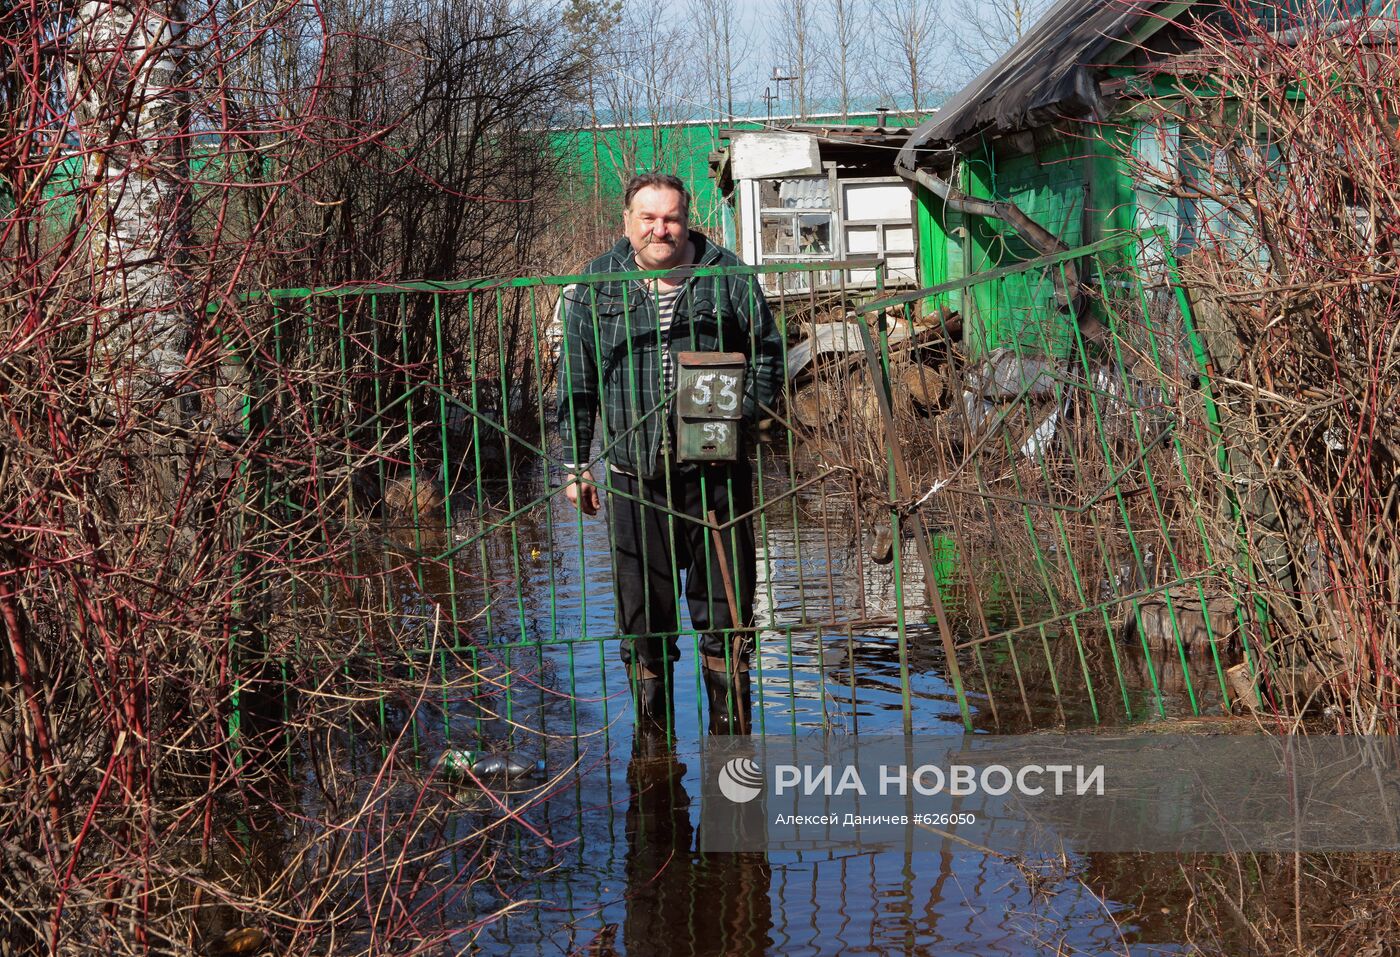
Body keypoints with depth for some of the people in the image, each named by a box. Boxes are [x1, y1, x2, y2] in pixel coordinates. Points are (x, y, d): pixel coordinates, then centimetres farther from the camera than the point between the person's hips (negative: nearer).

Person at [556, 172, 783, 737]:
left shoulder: (726, 277, 3)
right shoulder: (595, 287, 5)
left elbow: (767, 351, 11)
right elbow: (576, 385, 8)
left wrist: (745, 414, -4)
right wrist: (575, 464, 6)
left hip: (717, 472, 0)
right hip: (635, 478, 1)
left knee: (725, 605, 6)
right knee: (642, 609, 7)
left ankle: (730, 731, 21)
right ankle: (653, 739, 21)